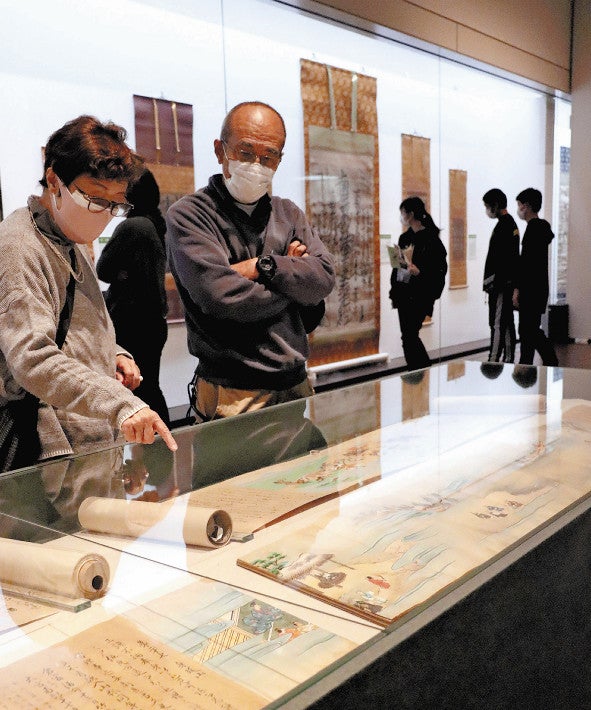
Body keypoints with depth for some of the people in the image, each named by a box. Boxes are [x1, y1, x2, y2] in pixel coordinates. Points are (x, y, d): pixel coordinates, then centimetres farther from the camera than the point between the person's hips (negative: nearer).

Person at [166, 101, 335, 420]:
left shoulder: (288, 214, 14)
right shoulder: (188, 215, -5)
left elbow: (324, 280, 0)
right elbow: (223, 298, -19)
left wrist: (264, 266, -14)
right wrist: (291, 274, -3)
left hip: (297, 385, 5)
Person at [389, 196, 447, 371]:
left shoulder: (430, 238, -9)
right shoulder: (405, 238, 13)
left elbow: (440, 268, -11)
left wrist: (419, 271, -25)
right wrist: (394, 291, 12)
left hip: (419, 296, -7)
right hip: (403, 294, 7)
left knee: (409, 336, -9)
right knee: (408, 336, 10)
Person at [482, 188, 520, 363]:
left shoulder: (504, 225, -15)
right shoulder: (511, 223, 18)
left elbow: (499, 258, -20)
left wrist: (491, 282, -17)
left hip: (501, 284, -10)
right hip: (508, 282, 10)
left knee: (498, 324, -9)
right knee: (507, 323, 12)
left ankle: (493, 361, -8)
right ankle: (508, 360, 18)